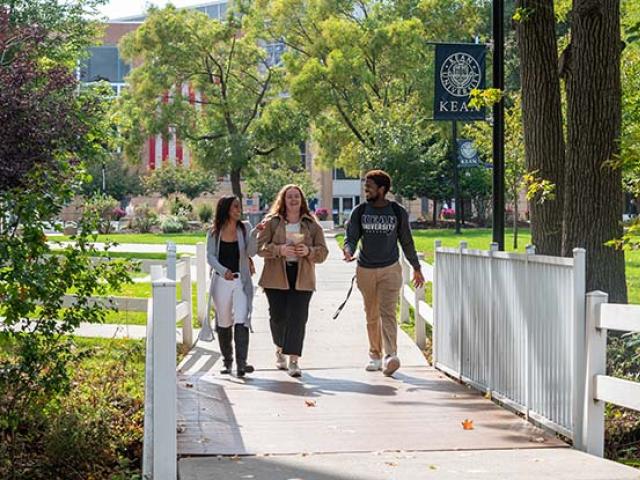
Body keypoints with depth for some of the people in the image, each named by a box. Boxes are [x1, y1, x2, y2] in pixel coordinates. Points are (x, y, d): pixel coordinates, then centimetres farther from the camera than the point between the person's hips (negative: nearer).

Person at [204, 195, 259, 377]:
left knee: (241, 321, -14)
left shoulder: (245, 228, 3)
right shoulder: (214, 232, 3)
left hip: (241, 280, -1)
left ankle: (241, 362, -19)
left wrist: (254, 235, -22)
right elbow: (210, 256, -2)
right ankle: (227, 361, 24)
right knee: (223, 323, 9)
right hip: (221, 281, 1)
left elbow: (251, 252, -5)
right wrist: (223, 270, -19)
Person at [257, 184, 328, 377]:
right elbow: (260, 246, -3)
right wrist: (279, 250, -19)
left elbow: (323, 252, 7)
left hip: (302, 278, 0)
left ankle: (293, 361, -6)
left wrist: (308, 251, -14)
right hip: (276, 277, 0)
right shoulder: (271, 222, 5)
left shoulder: (312, 225, 8)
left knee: (298, 318, -8)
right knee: (278, 316, 4)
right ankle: (279, 350, 32)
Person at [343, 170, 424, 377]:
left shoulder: (398, 212, 1)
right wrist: (348, 251, -24)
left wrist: (416, 268, 14)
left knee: (387, 313, -14)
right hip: (365, 270, 2)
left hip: (390, 269, -2)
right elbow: (351, 237, 0)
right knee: (372, 316, 9)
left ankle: (391, 355, -24)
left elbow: (406, 242, 10)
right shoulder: (359, 212, 4)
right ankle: (375, 356, 19)